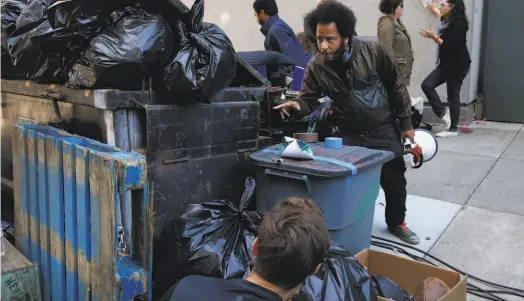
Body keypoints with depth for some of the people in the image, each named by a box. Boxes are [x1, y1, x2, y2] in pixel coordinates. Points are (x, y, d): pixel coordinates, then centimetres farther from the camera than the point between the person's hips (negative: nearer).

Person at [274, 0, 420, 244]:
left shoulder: (373, 49, -18)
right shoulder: (316, 67, -14)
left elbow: (396, 86, -8)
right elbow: (308, 100, -11)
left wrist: (405, 123, -5)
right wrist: (295, 106, -35)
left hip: (384, 131, 0)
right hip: (349, 135, 1)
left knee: (395, 181, 12)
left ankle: (396, 223, 38)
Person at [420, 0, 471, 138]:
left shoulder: (458, 23, -16)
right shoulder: (447, 21, 10)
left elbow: (451, 45, -22)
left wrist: (434, 37, -26)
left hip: (458, 65, -9)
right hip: (446, 64, 9)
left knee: (453, 95, -3)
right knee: (427, 85, -4)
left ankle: (453, 129, 7)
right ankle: (443, 112, 8)